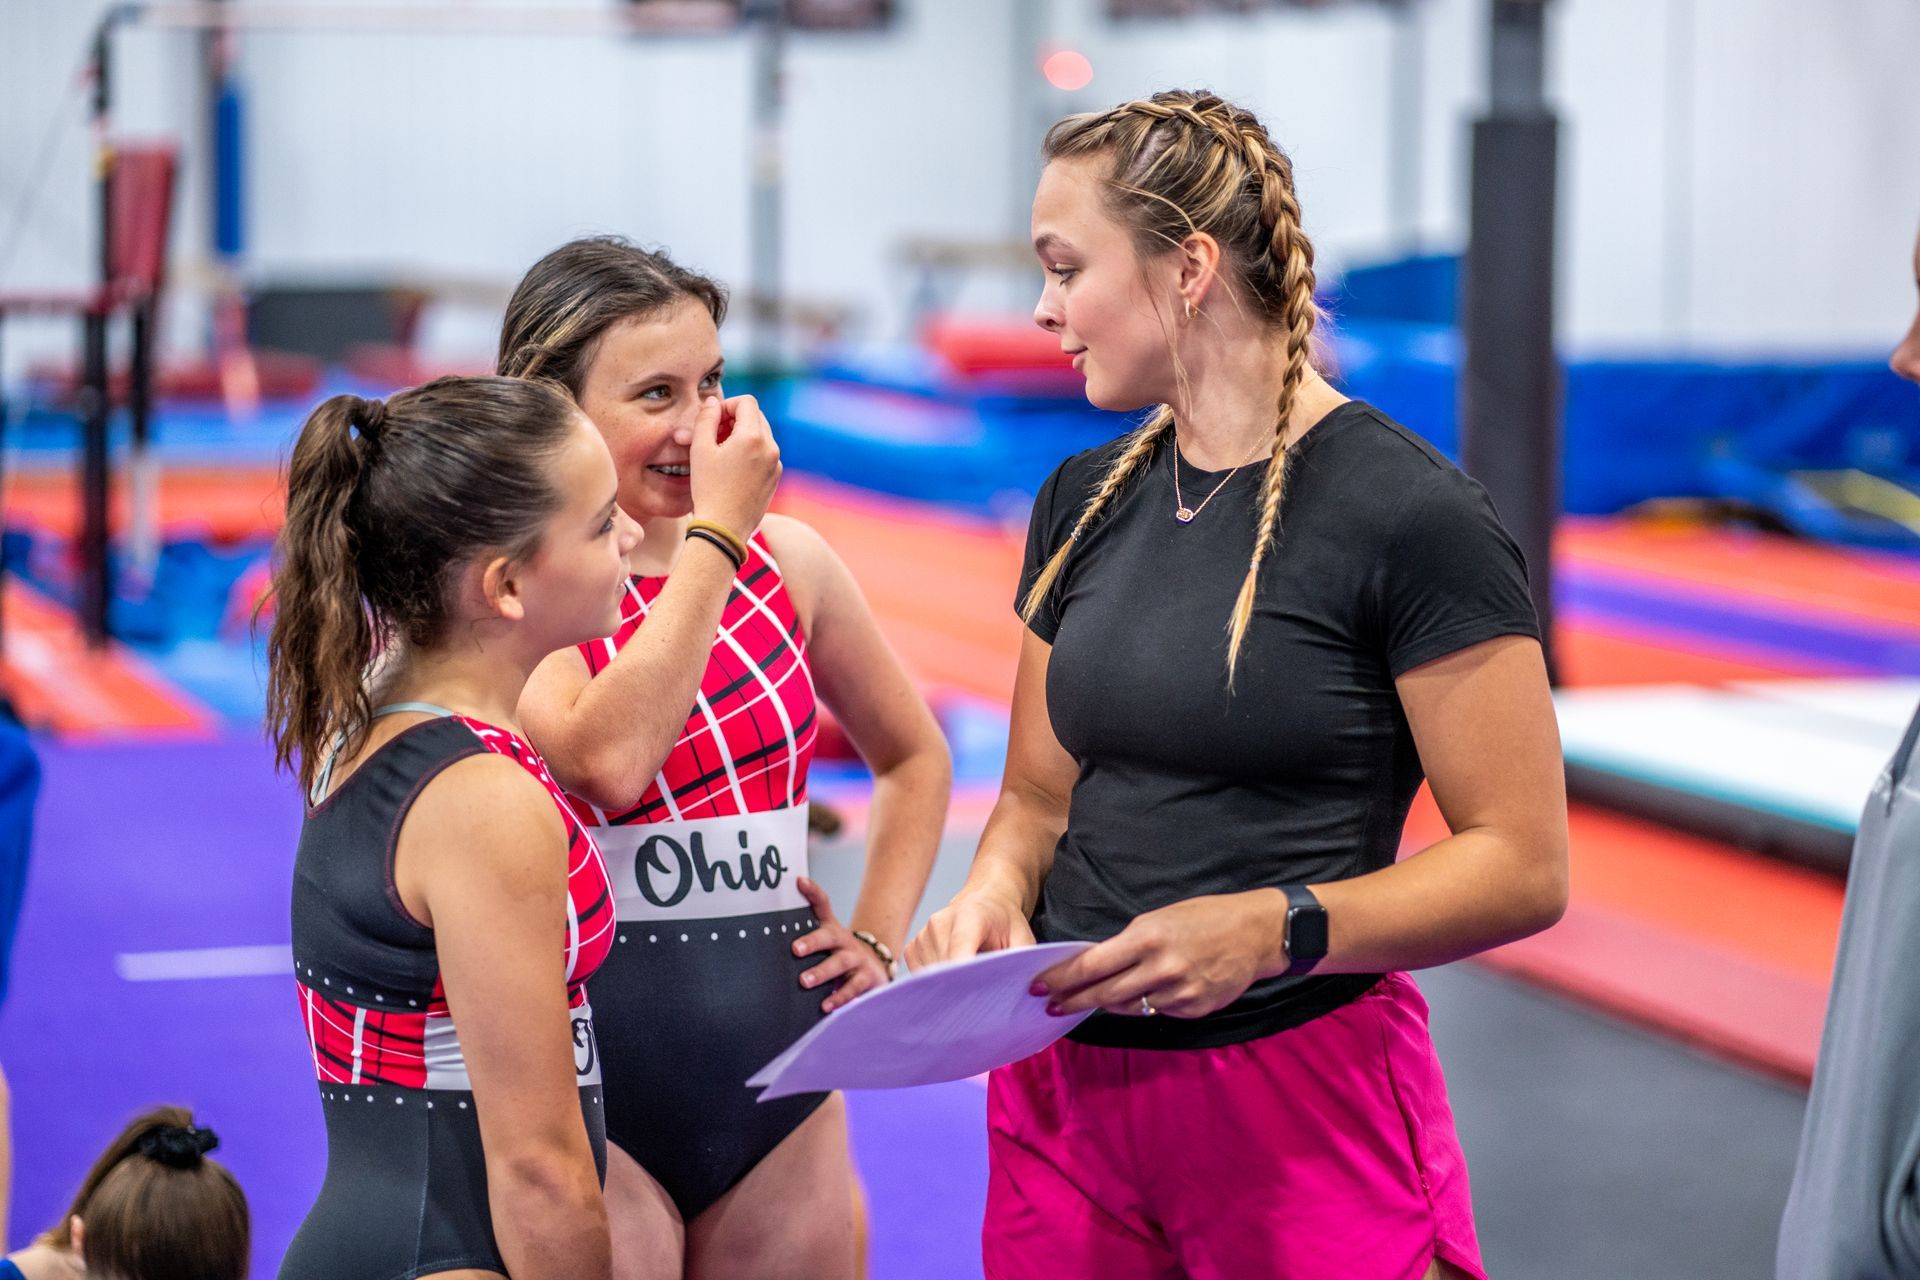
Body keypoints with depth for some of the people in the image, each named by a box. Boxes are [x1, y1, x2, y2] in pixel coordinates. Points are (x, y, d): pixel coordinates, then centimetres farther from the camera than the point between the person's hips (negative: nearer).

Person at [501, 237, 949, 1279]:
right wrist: (714, 536, -19)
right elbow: (608, 761, -28)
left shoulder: (788, 562, 6)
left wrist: (879, 936, 8)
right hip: (593, 1104, -5)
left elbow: (913, 756, 22)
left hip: (780, 1083, 5)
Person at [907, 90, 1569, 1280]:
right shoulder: (1085, 503, 9)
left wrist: (1273, 931, -25)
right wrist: (993, 892, -6)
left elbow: (1522, 865, -13)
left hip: (1307, 1103, -5)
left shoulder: (1410, 513, -12)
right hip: (1065, 1085, 6)